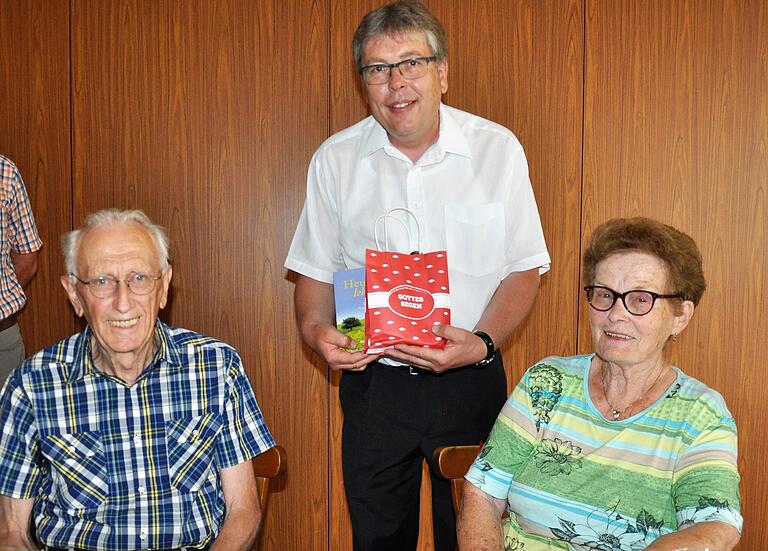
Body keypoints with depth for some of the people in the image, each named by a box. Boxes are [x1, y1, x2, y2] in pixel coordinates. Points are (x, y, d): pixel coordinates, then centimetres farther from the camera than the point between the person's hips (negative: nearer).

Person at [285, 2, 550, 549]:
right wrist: (316, 328, -14)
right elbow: (316, 269, 7)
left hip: (470, 382, -1)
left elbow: (524, 268, -3)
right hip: (372, 382, 1)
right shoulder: (335, 159, 0)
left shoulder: (497, 149, -4)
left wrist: (482, 342, -19)